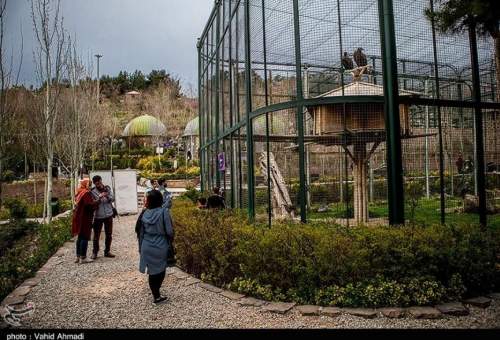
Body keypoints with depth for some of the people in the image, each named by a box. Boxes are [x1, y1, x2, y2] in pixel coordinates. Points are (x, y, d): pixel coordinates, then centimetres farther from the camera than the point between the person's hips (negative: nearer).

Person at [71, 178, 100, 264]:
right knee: (85, 237, -3)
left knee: (80, 236, 16)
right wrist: (99, 199, -16)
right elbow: (91, 205, -23)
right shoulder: (86, 193, -16)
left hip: (79, 217, 9)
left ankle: (78, 256, 22)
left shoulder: (79, 192, 13)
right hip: (85, 218, -9)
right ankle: (83, 258, 1)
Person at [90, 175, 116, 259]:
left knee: (109, 234, 10)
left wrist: (107, 196, -21)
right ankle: (95, 252, 18)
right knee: (96, 235, 3)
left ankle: (107, 251, 23)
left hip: (108, 215, 3)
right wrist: (99, 197, -27)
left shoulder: (107, 188, 2)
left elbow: (113, 199, 0)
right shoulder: (92, 191, -7)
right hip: (98, 216, -3)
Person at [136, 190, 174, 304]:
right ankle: (156, 294, 22)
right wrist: (170, 244, 5)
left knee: (152, 270, 14)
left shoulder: (144, 214, -3)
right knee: (160, 270, 14)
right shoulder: (164, 212, -15)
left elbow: (139, 232, 4)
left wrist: (141, 247, 16)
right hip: (160, 247, -3)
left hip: (147, 247, 3)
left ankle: (156, 295, 23)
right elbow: (169, 231, -14)